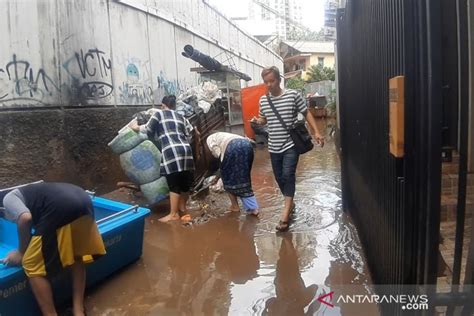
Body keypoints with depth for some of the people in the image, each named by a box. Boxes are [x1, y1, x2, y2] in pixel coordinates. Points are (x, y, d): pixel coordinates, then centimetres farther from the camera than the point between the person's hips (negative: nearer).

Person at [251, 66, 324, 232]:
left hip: (291, 144, -4)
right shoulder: (263, 100, 3)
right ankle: (290, 203, 35)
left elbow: (306, 113, 0)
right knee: (279, 177, 12)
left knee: (288, 175, -17)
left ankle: (285, 212, -12)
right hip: (274, 146, 5)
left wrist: (316, 132, -8)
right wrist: (257, 121, -7)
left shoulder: (293, 95, -8)